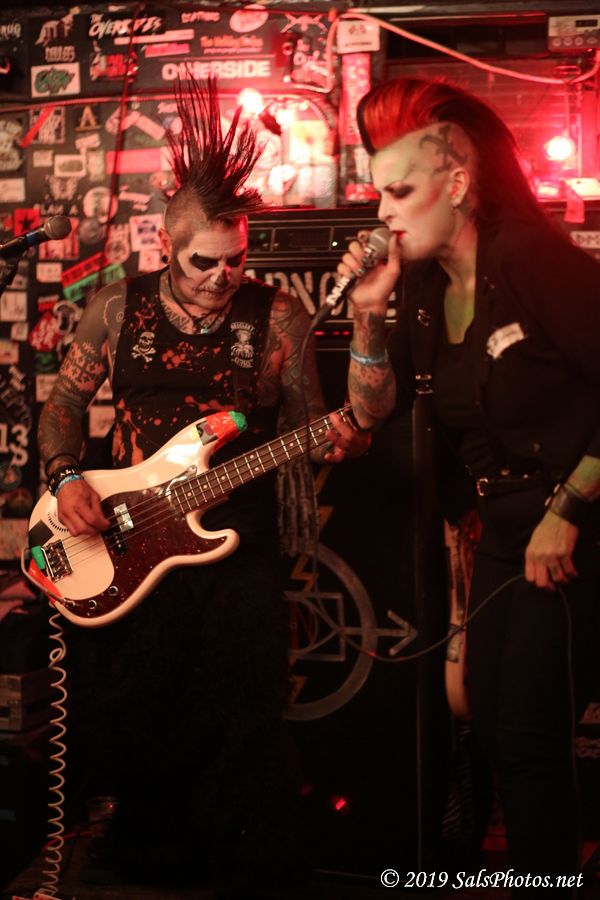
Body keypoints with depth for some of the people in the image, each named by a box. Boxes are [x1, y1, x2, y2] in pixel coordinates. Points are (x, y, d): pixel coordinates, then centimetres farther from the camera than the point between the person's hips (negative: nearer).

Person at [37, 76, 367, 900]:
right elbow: (64, 402, 9)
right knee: (127, 721, 12)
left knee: (241, 731, -1)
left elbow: (309, 423, 3)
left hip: (236, 549, -2)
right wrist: (66, 479, -7)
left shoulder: (277, 317, -3)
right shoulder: (117, 308, 1)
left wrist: (336, 443, -20)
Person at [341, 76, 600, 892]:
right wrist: (369, 312, -9)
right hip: (503, 532, 8)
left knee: (529, 736, -6)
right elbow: (374, 408, 5)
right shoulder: (424, 286, 6)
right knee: (493, 725, 13)